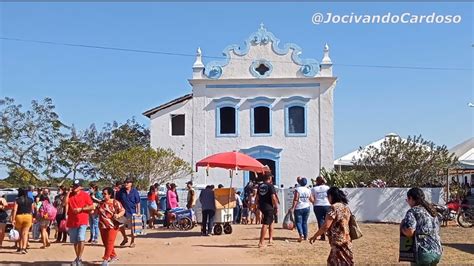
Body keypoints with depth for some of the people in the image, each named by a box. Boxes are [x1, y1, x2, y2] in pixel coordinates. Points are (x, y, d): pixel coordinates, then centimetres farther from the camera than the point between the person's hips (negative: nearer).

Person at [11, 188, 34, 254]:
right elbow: (32, 210, 8)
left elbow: (15, 210, -11)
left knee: (20, 233, 15)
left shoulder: (17, 200, -5)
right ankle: (24, 248, -11)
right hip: (28, 216, 1)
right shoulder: (30, 200, 5)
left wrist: (13, 219, -11)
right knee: (25, 233, 1)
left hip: (19, 216, -1)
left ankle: (20, 247, 23)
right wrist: (32, 218, 18)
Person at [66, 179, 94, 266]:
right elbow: (65, 203, -9)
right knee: (74, 241, 13)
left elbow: (92, 207, -4)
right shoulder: (70, 195, 8)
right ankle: (77, 257, 27)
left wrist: (81, 209, -14)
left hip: (82, 221, -4)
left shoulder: (85, 195, -3)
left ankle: (79, 259, -9)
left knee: (81, 239, -16)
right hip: (71, 221, 4)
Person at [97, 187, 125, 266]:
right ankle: (113, 256, 27)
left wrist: (118, 215, -23)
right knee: (105, 243, 12)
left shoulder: (115, 203, -7)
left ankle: (106, 259, 1)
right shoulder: (101, 203, 9)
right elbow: (96, 212, 16)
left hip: (112, 226, -6)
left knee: (109, 243, -5)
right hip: (102, 226, 6)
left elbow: (123, 211, -5)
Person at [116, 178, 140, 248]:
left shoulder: (134, 192, -8)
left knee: (132, 227, 5)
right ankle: (125, 238, 33)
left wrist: (138, 212, -7)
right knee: (121, 226, 10)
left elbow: (138, 203, -4)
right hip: (123, 211, 3)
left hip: (132, 212, -3)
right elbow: (117, 201, 5)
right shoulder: (121, 191, -2)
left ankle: (132, 241, 22)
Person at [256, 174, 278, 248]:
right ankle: (261, 243, -9)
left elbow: (257, 197, 14)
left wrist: (258, 206, 22)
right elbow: (273, 197, -17)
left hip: (261, 206, 8)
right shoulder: (270, 186, -12)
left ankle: (270, 239, 28)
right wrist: (276, 207, -9)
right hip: (268, 207, -8)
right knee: (265, 224, -7)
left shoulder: (260, 186, 9)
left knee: (271, 222, 24)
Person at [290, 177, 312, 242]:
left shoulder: (297, 189, -11)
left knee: (298, 222, 0)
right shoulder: (308, 190, 3)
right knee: (305, 222, 14)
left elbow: (296, 199, -17)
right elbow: (311, 200, 8)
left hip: (299, 208, -4)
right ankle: (306, 236, 14)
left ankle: (301, 234, -19)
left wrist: (293, 207, -15)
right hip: (307, 207, 4)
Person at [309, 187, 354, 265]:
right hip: (346, 240, 8)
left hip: (338, 242, -8)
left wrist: (315, 236, -10)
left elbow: (325, 226, -20)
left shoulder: (334, 207, -16)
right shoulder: (345, 207, 10)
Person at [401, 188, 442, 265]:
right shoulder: (431, 211, 16)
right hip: (437, 252, 8)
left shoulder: (413, 211, -9)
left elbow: (409, 232, -22)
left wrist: (401, 226, -2)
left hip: (424, 253, -8)